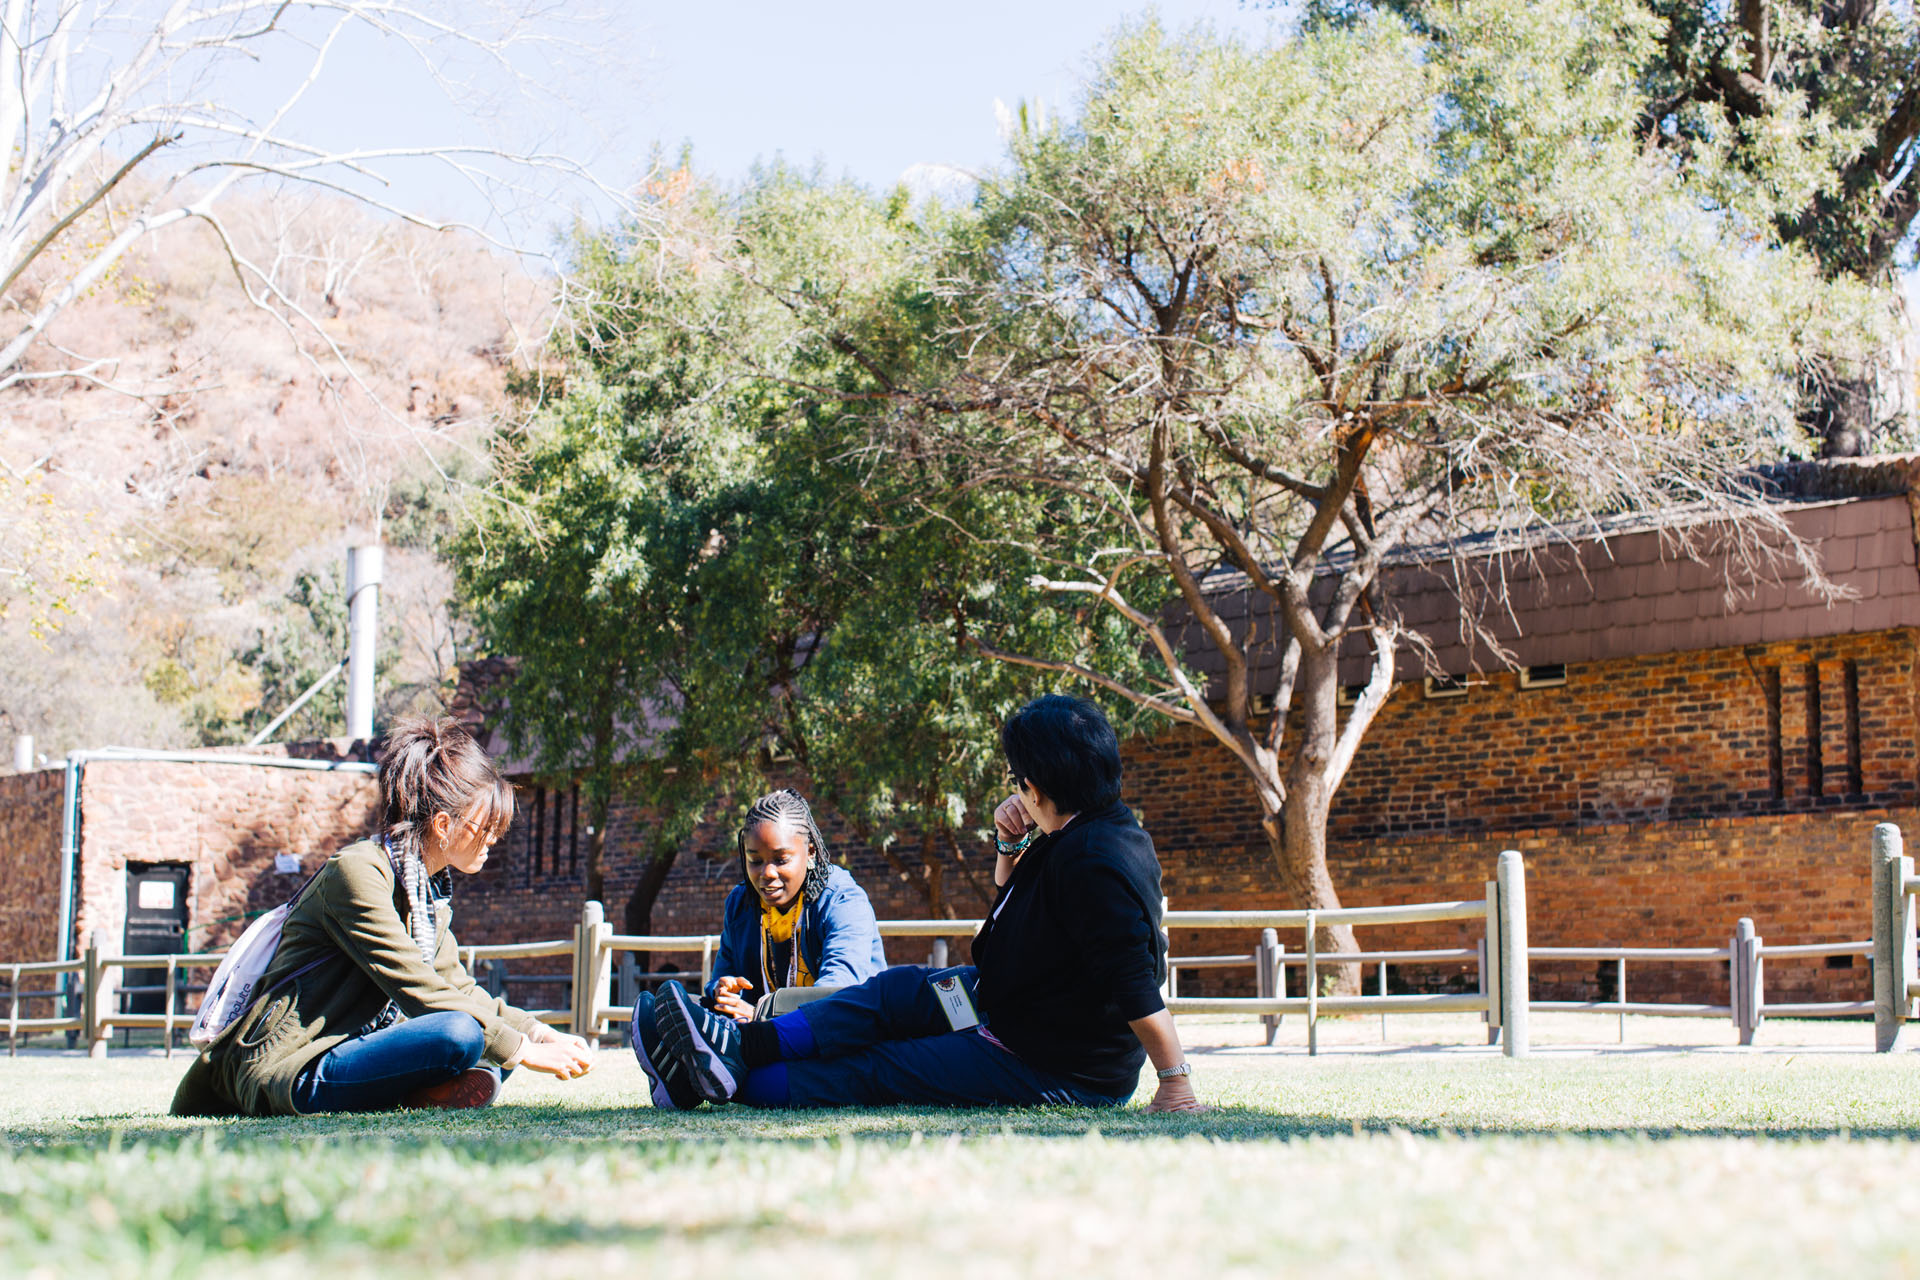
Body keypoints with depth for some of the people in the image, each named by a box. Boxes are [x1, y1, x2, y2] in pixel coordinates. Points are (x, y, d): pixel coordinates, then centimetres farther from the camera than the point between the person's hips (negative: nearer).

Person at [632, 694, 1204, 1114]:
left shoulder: (1094, 861, -28)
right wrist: (1012, 845, 3)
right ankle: (746, 1043, 3)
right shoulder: (1073, 837, 6)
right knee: (899, 991, 7)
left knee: (878, 1072, -7)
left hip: (1064, 1072, -10)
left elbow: (1136, 982, -33)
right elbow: (1012, 898, 24)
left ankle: (736, 1081, -3)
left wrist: (1175, 1083, -36)